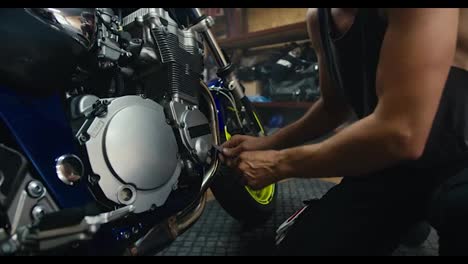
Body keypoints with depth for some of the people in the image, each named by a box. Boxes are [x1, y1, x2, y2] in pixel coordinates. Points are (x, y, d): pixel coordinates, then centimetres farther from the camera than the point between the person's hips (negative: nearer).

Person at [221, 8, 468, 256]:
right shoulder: (317, 17, 2)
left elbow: (401, 134, -33)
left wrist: (279, 164, -21)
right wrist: (268, 143, 4)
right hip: (386, 164, 5)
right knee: (299, 246, -5)